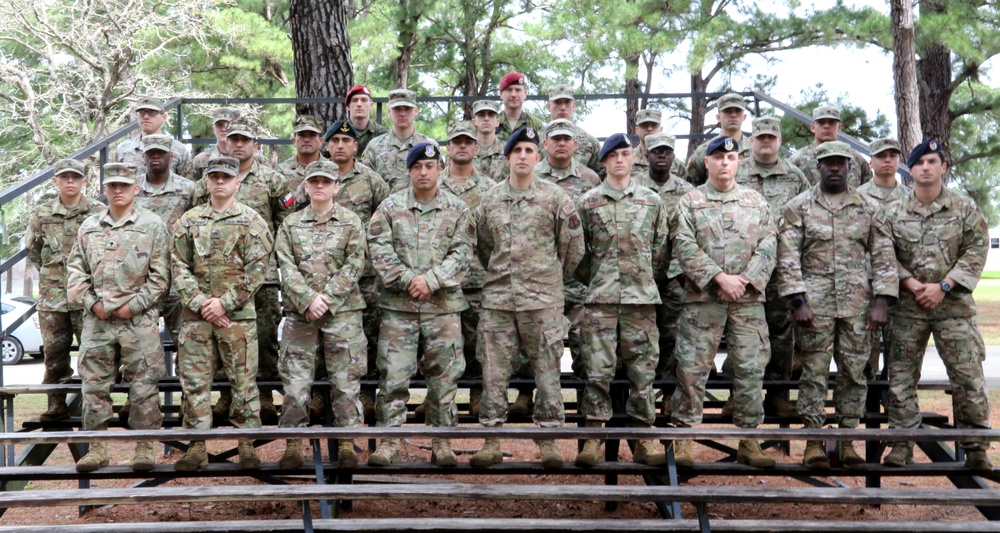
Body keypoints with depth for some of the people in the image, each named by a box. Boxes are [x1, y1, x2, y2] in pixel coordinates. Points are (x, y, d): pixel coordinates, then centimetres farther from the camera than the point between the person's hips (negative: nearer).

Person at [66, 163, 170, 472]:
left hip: (139, 320, -3)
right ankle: (98, 448, 15)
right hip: (96, 320, 4)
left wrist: (133, 305, -9)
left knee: (143, 386, 0)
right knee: (94, 385, 6)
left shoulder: (153, 226, 2)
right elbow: (76, 271, 12)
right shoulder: (88, 227, 13)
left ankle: (145, 448, 9)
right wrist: (91, 302, -2)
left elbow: (159, 276, -2)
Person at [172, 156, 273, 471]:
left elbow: (256, 269, -5)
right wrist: (200, 303, -9)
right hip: (196, 315, 3)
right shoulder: (189, 221, 10)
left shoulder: (251, 221, 2)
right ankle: (197, 447, 11)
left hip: (238, 314, -3)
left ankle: (247, 444, 10)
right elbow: (180, 267, 5)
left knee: (243, 380, 2)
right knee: (194, 381, 4)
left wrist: (225, 302, -12)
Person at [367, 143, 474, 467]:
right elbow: (379, 249, -2)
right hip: (398, 305, 0)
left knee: (444, 375, 4)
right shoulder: (390, 207, 6)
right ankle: (389, 441, 6)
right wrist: (407, 279, -14)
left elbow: (461, 253, -1)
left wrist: (431, 280, -14)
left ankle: (442, 442, 13)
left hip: (443, 304, 1)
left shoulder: (458, 210, 7)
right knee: (393, 375, -2)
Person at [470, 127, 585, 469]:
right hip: (497, 298, 3)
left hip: (543, 299, -3)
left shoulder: (555, 198, -1)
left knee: (547, 370, 1)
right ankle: (492, 440, 11)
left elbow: (573, 246, 5)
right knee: (494, 370, 4)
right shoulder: (490, 200, 8)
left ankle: (548, 439, 9)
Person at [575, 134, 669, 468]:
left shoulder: (652, 201, 11)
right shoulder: (588, 202, 8)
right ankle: (593, 439, 2)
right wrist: (595, 280, 9)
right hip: (600, 299, -1)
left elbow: (661, 249, 14)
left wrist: (643, 278, 11)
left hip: (641, 298, 1)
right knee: (598, 369, -4)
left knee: (643, 368, 3)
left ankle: (645, 441, 10)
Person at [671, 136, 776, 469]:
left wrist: (745, 280, -9)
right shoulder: (690, 202, 5)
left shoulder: (756, 202, 13)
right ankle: (684, 438, 6)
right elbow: (685, 246, -6)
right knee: (692, 367, -3)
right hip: (702, 297, -2)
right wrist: (720, 277, -15)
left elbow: (768, 247, 6)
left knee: (750, 369, 4)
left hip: (749, 298, 3)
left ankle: (749, 439, 13)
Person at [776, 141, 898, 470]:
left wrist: (881, 303, -3)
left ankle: (848, 440, 15)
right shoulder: (799, 207, 3)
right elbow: (788, 257, -2)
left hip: (857, 302, 2)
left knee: (854, 371, 5)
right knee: (814, 371, -1)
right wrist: (799, 301, -10)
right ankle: (814, 440, 7)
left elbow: (883, 257, 6)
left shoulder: (870, 209, 9)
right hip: (815, 302, -2)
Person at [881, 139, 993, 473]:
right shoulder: (894, 212, 6)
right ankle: (902, 443, 10)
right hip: (908, 307, 1)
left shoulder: (965, 208, 3)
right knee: (901, 377, 2)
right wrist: (911, 284, -11)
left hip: (954, 305, -1)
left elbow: (976, 251, -2)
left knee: (968, 377, -3)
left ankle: (975, 448, 7)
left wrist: (943, 287, -11)